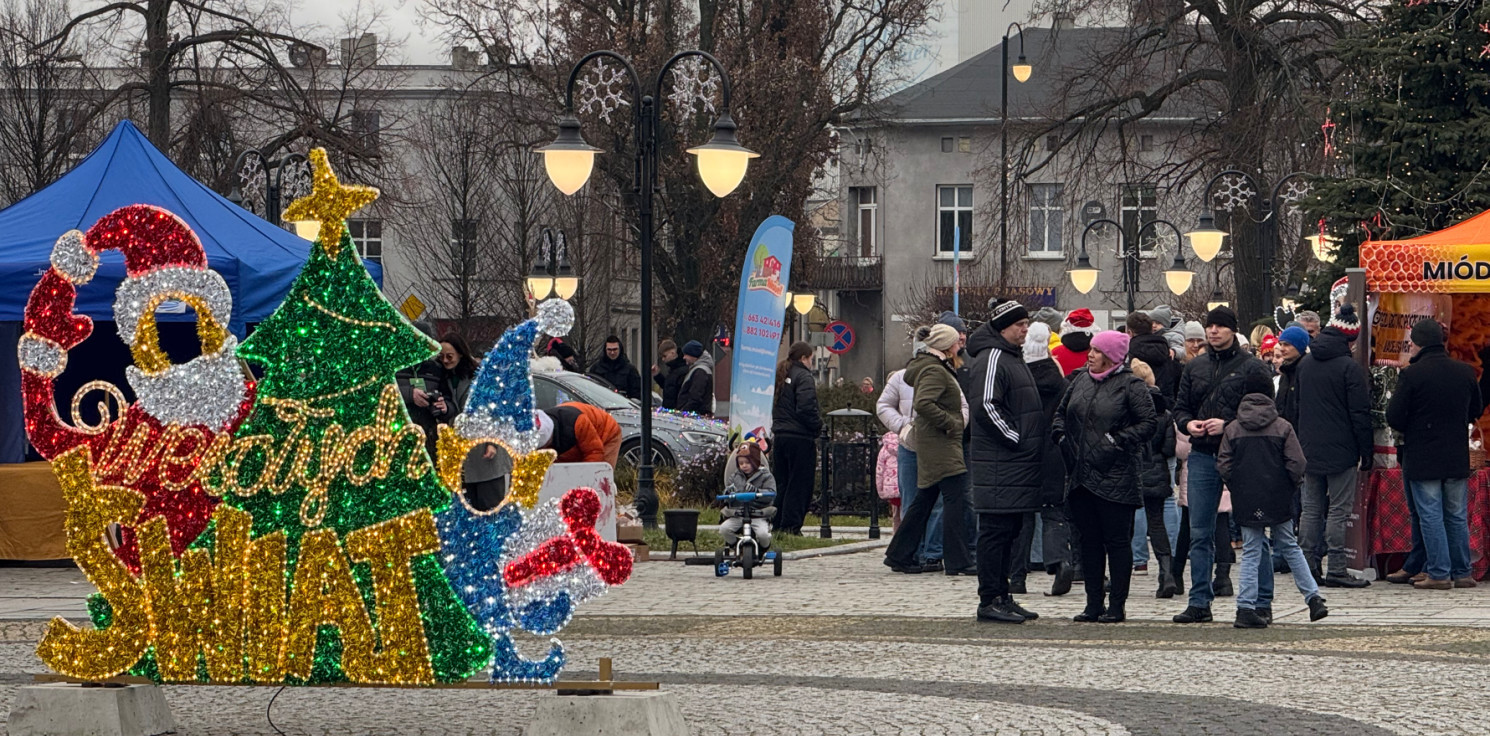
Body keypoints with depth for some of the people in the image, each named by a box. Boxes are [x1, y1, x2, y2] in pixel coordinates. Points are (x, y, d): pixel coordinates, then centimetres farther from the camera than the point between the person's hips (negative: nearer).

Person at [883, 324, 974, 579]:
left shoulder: (938, 369, 18)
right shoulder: (935, 371, -14)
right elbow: (923, 403, -28)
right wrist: (950, 422, -21)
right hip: (941, 444, -11)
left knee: (924, 500, 15)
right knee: (955, 499, -11)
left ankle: (899, 555, 20)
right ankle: (957, 560, -13)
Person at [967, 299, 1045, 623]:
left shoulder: (1013, 357, 20)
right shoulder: (992, 358, -12)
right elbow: (986, 405, -22)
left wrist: (1034, 441, 17)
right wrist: (1015, 438, -17)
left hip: (1019, 462, 10)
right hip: (999, 462, -10)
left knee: (1010, 530, 12)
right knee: (995, 529, -7)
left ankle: (1001, 595, 17)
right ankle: (990, 600, -5)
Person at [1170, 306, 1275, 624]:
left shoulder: (1252, 368, -3)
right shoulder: (1194, 367, 13)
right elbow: (1180, 407, 18)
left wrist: (1229, 425, -17)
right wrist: (1188, 424, -5)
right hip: (1203, 455, 5)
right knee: (1200, 534, 4)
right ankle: (1199, 601, 8)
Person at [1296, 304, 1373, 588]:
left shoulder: (1304, 364, 9)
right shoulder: (1350, 367, -12)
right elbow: (1360, 415, -12)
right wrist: (1366, 453, -6)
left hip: (1309, 450, 6)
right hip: (1341, 452, -6)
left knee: (1312, 509, 11)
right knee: (1338, 510, -4)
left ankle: (1307, 565, 10)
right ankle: (1336, 570, -6)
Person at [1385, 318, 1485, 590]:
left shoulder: (1411, 375, -14)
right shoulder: (1465, 372, 2)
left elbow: (1394, 418, -11)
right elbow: (1476, 410, 14)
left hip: (1422, 459, -5)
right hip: (1457, 459, 5)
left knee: (1430, 517, 0)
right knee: (1457, 516, 12)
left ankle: (1439, 573, -2)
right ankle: (1461, 572, 15)